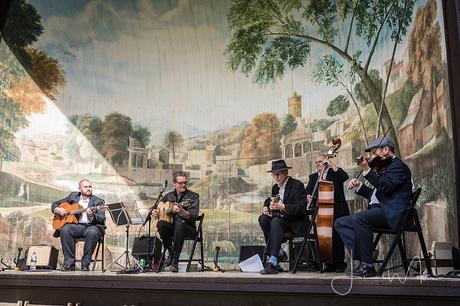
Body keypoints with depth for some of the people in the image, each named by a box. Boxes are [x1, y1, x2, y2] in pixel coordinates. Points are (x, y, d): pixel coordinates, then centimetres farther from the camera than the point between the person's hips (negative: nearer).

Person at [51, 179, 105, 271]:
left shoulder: (98, 201, 10)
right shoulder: (73, 196, 19)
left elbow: (102, 219, -2)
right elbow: (55, 204, 25)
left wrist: (92, 216, -23)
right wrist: (57, 210, 1)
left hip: (91, 226, -2)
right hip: (75, 225, 2)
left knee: (92, 232, -36)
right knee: (64, 230, -30)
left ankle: (85, 265, -25)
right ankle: (69, 264, -22)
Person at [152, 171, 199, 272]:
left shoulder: (193, 196, 0)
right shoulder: (168, 196, 12)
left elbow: (193, 215, -14)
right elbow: (156, 209, 21)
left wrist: (181, 211, -32)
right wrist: (154, 212, -4)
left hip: (187, 227, -3)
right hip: (171, 227, 3)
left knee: (180, 224, -38)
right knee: (161, 224, -29)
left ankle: (175, 260, -31)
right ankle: (171, 252, -10)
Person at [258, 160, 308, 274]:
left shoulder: (297, 185, -10)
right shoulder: (275, 187, 12)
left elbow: (302, 208, -19)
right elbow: (269, 200, 24)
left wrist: (283, 207, -30)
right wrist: (266, 207, -1)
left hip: (296, 223, -7)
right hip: (281, 219, 7)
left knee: (276, 221, -34)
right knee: (263, 219, -19)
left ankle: (273, 262, -41)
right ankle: (278, 251, -13)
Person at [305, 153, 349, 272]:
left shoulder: (334, 173, 9)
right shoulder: (313, 177, 22)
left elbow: (345, 177, -11)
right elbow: (308, 190, 12)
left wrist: (332, 165, -12)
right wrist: (308, 196, -10)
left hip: (336, 210, -4)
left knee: (336, 236, -12)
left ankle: (340, 262, -2)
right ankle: (330, 263, 6)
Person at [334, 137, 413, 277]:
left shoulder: (398, 166, -3)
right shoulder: (386, 168, 26)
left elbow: (385, 187, -21)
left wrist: (367, 171, -24)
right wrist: (359, 186, 16)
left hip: (391, 213, -10)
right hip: (379, 210, 10)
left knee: (359, 218, -35)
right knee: (340, 223, 0)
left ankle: (367, 266, -26)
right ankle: (363, 254, -14)